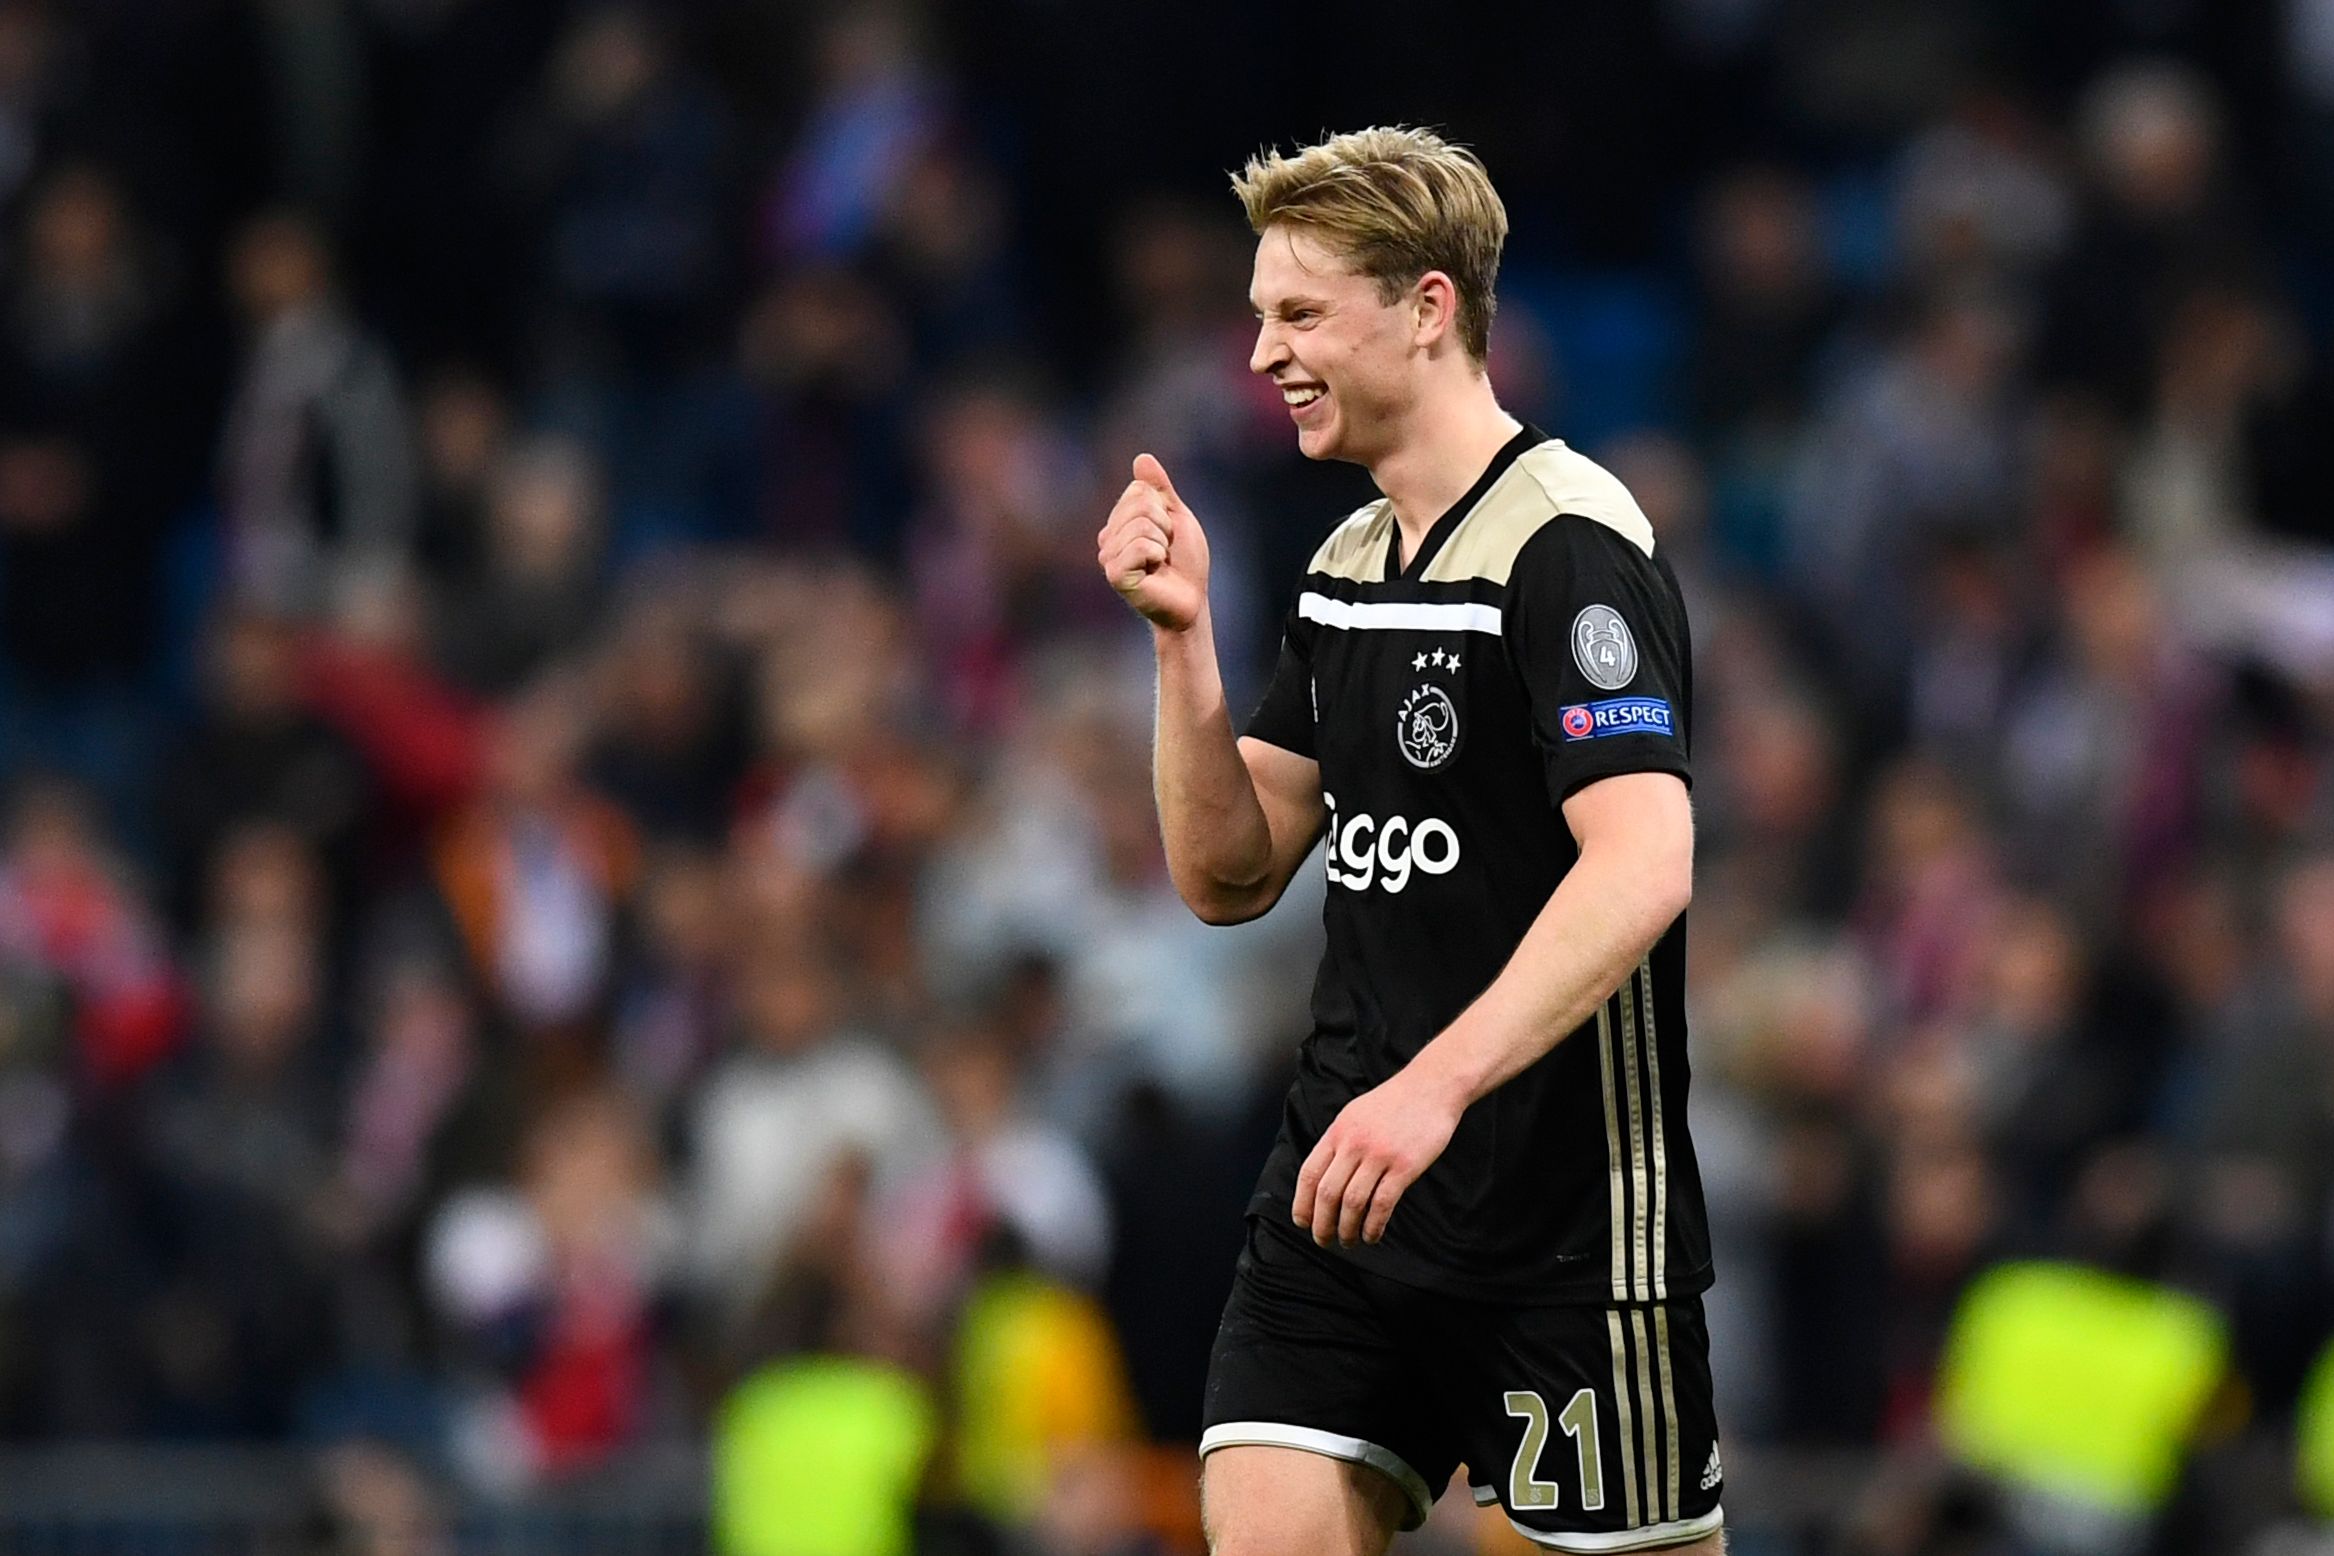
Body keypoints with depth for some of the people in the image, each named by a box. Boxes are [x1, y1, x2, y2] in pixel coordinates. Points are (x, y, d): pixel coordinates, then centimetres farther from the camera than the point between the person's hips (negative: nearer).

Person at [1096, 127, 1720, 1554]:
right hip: (1345, 1199, 7)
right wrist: (1183, 634, 2)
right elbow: (1230, 876, 16)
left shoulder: (1571, 547, -13)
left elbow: (1644, 866, -25)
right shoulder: (1347, 568, 14)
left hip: (1567, 1213, -7)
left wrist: (1433, 1087, -34)